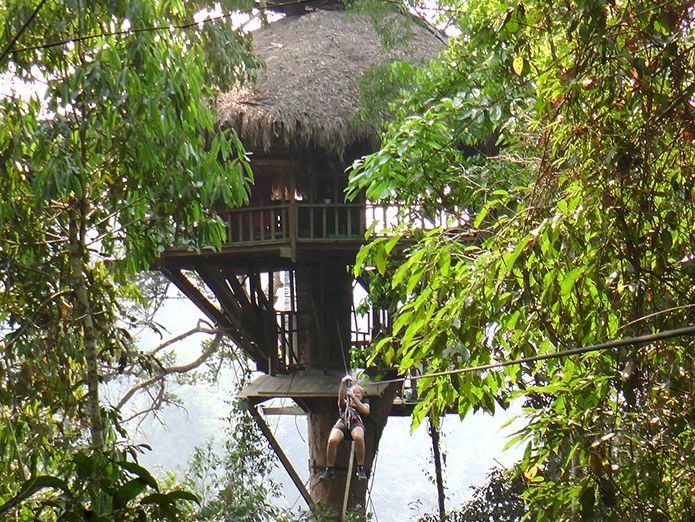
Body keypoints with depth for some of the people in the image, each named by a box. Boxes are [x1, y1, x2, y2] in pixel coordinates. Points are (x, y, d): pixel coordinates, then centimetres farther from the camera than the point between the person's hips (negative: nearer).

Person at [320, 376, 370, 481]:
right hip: (342, 422, 1)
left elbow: (366, 411, 7)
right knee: (332, 440, -32)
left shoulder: (364, 402, 31)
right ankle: (329, 469, -17)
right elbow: (341, 398, 6)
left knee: (358, 437, -40)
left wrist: (354, 398, 2)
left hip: (356, 422, -1)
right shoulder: (345, 403, 32)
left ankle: (360, 468, -30)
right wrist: (343, 384, -9)